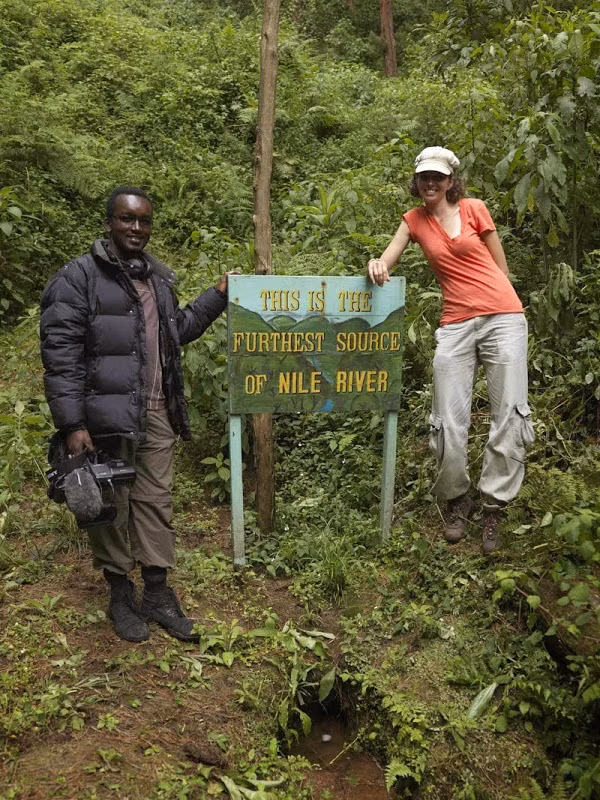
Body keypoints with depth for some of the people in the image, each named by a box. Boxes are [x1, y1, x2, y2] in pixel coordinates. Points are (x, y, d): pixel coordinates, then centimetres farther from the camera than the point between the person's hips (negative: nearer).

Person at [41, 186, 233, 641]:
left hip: (157, 414, 6)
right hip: (107, 416, -6)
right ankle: (121, 595, 25)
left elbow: (178, 330, 27)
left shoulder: (158, 279, 14)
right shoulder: (79, 278, -8)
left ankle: (158, 595, 24)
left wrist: (219, 296, 19)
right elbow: (61, 355, -13)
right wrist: (71, 424, -19)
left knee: (156, 503, 11)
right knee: (112, 507, 7)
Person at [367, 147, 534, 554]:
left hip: (502, 316, -1)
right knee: (450, 422, -3)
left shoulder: (474, 209, 6)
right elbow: (386, 261, 3)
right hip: (455, 325, 2)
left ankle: (494, 506, 9)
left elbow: (501, 267, 10)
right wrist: (376, 266, -21)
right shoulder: (414, 220, 13)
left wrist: (501, 314, 8)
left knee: (509, 415, -3)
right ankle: (457, 500, 19)